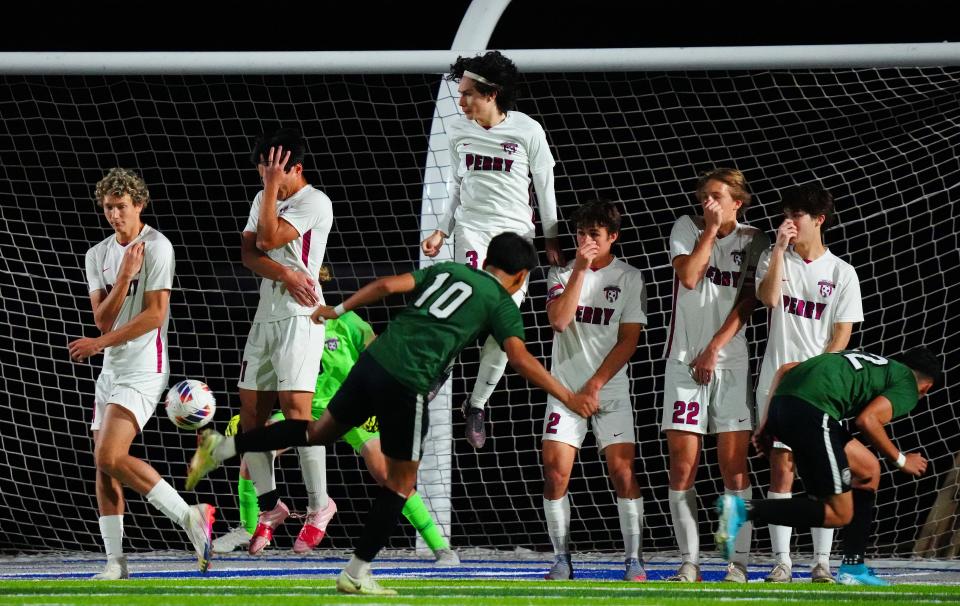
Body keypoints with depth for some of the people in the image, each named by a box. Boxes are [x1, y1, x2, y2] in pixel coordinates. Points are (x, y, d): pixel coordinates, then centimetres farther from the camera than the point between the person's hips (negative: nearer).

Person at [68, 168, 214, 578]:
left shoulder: (156, 247, -9)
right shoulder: (97, 256, 11)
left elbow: (155, 314, -15)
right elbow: (103, 319, 2)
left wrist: (100, 343, -14)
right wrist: (124, 276, -14)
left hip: (143, 369, -8)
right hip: (111, 370, 8)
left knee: (111, 457, -19)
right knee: (103, 465, 3)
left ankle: (188, 516, -11)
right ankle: (115, 561, 5)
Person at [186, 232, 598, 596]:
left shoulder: (448, 270, 19)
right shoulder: (501, 304, 3)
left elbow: (387, 286, 11)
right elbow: (520, 359, -8)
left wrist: (338, 310, 20)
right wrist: (568, 397, -4)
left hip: (373, 361, 6)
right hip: (406, 385, -6)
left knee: (321, 431, 25)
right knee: (401, 481, 9)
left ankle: (223, 447, 17)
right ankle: (357, 574, 10)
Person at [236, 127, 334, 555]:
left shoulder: (314, 202, -8)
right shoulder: (264, 200, 17)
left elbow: (268, 238, -17)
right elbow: (248, 251, 4)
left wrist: (273, 186, -11)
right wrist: (283, 273, -13)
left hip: (299, 316, -8)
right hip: (266, 315, 8)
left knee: (296, 408, -16)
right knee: (251, 411, 4)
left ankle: (319, 504, -7)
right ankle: (270, 507, 14)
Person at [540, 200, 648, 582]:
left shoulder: (629, 278, 1)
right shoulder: (562, 274, 5)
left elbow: (629, 340, -4)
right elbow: (559, 320, -12)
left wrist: (596, 383, -11)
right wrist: (580, 269, -16)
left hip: (610, 390, -2)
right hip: (564, 388, 2)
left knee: (622, 470, -11)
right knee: (555, 471, -8)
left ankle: (634, 560, -6)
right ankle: (561, 560, 1)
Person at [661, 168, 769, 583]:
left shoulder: (753, 241, 6)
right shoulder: (687, 228, 6)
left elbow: (746, 303, -1)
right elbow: (689, 277, -10)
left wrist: (714, 349, -9)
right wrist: (712, 228, -8)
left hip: (731, 362, 0)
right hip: (685, 362, 0)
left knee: (734, 466, -6)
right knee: (682, 465, -5)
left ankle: (738, 563, -7)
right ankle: (689, 562, -1)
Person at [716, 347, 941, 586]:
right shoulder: (908, 386, 12)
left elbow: (785, 369, 28)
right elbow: (867, 420, -6)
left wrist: (767, 423, 27)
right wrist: (901, 460, 9)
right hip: (812, 412, -9)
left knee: (869, 470, 23)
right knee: (838, 514, 0)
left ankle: (853, 568, 22)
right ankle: (743, 510, -13)